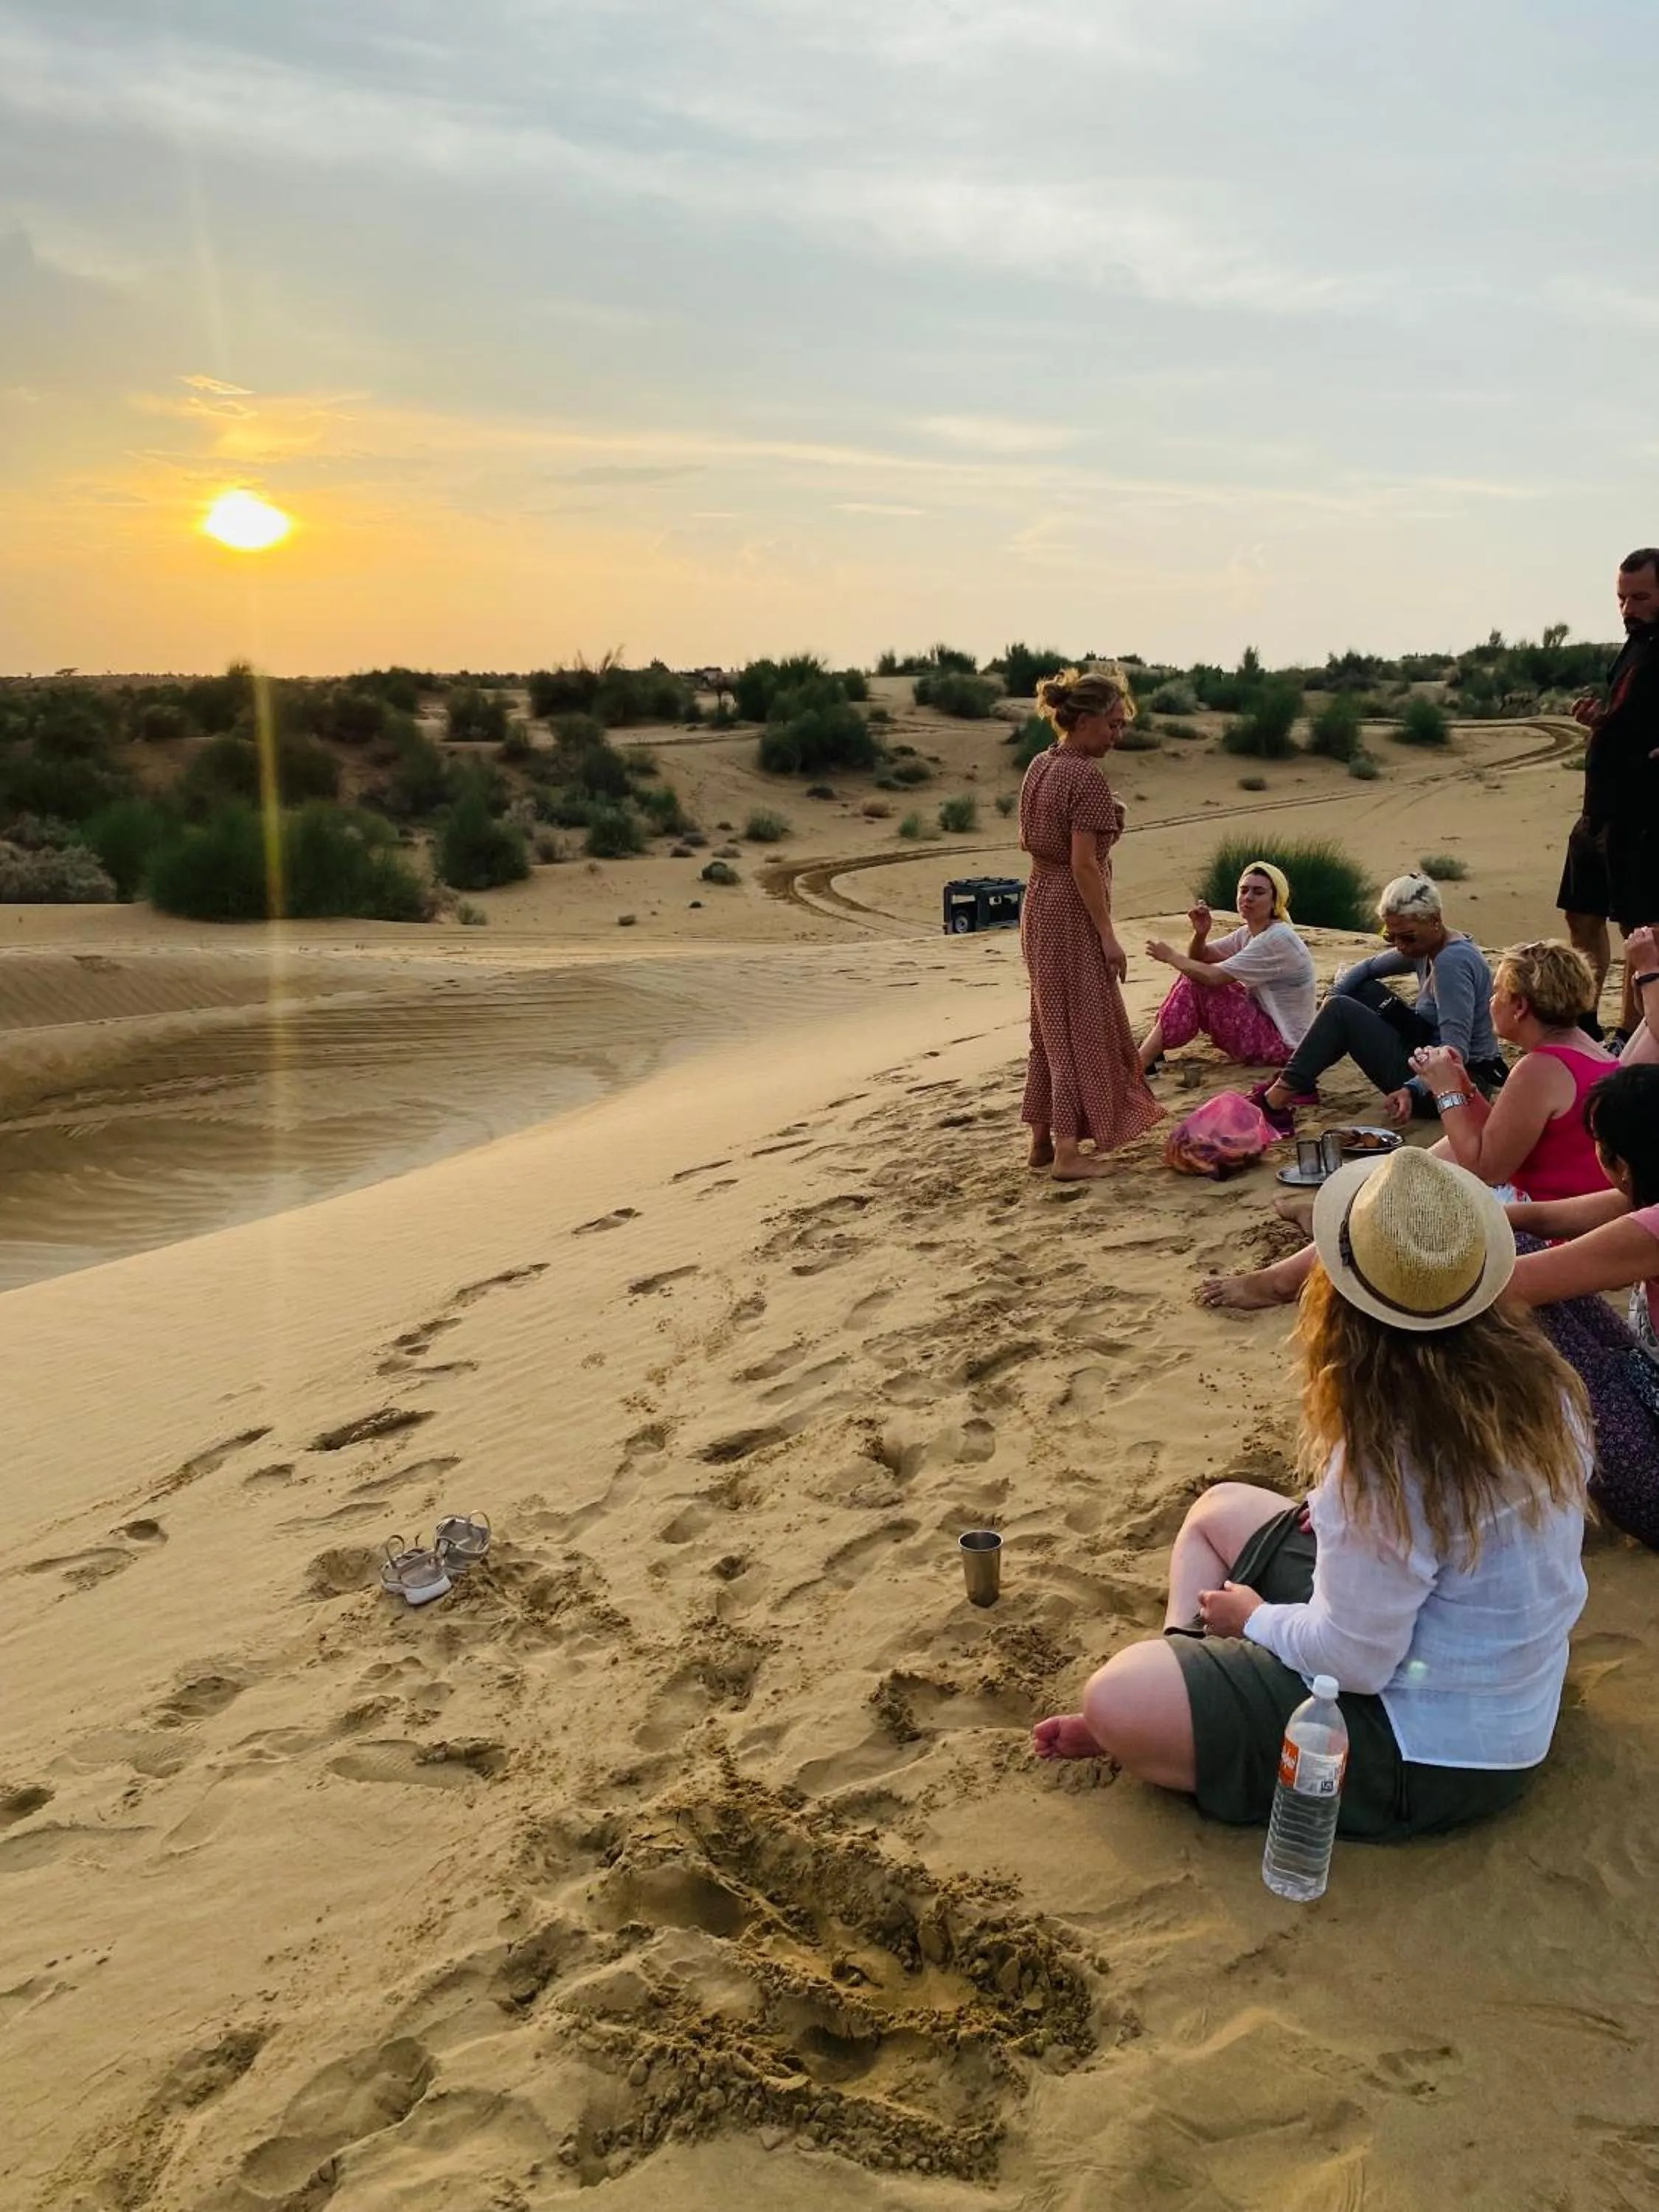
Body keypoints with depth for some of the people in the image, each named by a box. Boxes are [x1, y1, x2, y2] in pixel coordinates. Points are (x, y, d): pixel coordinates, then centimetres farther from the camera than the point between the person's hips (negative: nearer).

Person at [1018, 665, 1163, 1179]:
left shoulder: (1039, 767, 8)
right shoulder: (1088, 778, -18)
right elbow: (1083, 865, -21)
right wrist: (1108, 937, -18)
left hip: (1038, 906, 9)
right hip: (1074, 912, -9)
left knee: (1051, 1024, 16)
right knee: (1082, 1027, -1)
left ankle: (1042, 1137, 22)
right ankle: (1068, 1151, 2)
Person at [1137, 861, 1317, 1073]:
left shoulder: (1278, 939, -21)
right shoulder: (1248, 933, 6)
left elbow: (1213, 976, -24)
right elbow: (1199, 959, 8)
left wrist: (1171, 956, -10)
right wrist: (1200, 933, -14)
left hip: (1282, 1043, -9)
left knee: (1195, 984, -17)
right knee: (1195, 974, 5)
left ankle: (1141, 1062, -11)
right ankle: (1149, 1050, 3)